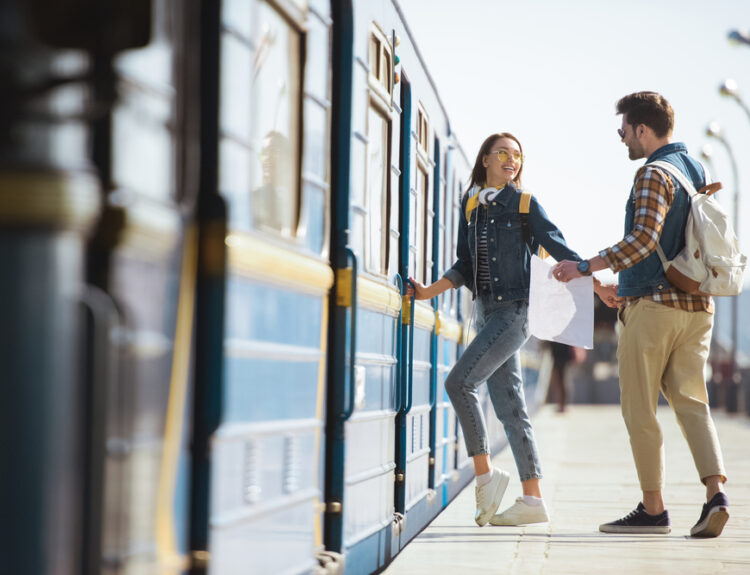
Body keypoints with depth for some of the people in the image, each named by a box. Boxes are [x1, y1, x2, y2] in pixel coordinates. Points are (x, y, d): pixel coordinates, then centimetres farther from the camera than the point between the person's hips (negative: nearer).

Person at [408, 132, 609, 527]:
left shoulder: (525, 204, -1)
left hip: (515, 310, -6)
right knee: (510, 407, 4)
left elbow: (560, 249, 0)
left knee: (459, 381, -18)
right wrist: (429, 291, 6)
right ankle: (532, 498, 7)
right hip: (488, 312, 6)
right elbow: (465, 266, 15)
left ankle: (485, 474, -9)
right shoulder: (471, 205, 13)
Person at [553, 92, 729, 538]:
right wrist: (628, 285, 29)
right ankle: (716, 493, -11)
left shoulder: (653, 173, -11)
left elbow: (644, 239, -24)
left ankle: (653, 509, 4)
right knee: (690, 401, 6)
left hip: (655, 305, -8)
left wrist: (585, 267, -21)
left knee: (640, 409, 2)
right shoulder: (697, 170, 17)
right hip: (697, 305, 8)